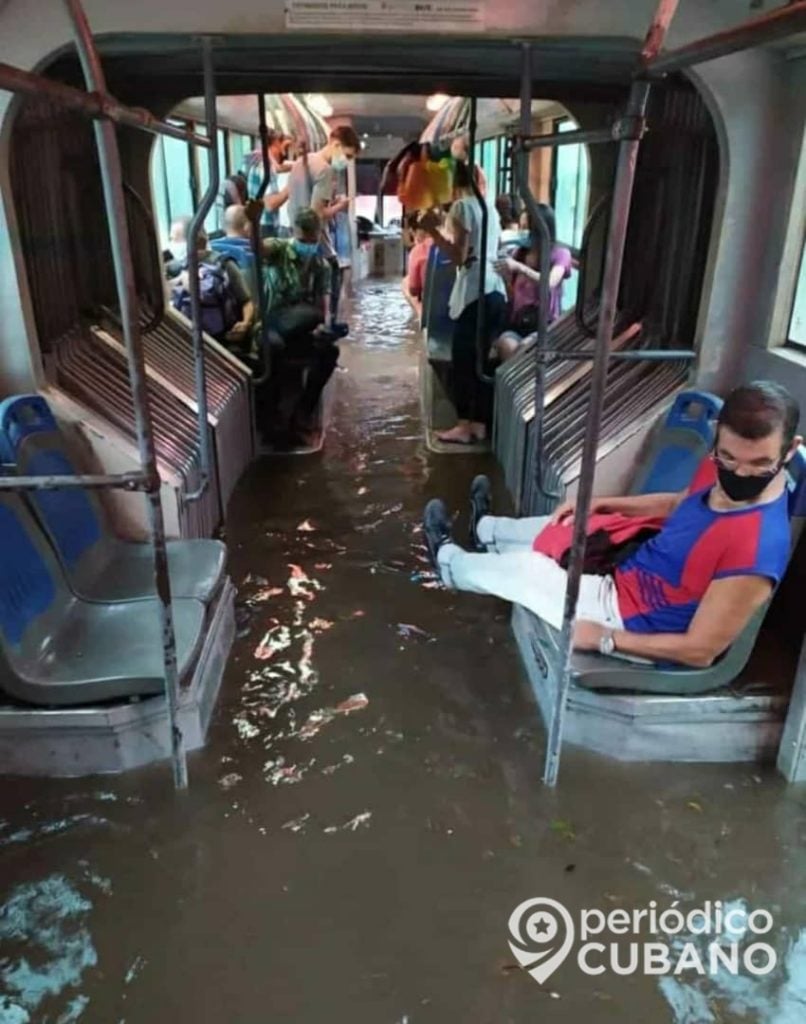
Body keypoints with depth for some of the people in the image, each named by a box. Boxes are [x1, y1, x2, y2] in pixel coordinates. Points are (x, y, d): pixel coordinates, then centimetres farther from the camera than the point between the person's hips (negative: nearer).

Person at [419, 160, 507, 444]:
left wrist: (432, 230, -6)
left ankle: (465, 425, 3)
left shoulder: (462, 206, -6)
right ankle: (479, 423, 14)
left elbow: (459, 256, -12)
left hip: (474, 294, -8)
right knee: (481, 361, 11)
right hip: (495, 292, 8)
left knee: (463, 361, -1)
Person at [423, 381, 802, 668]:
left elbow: (700, 650, -28)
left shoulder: (758, 548, -37)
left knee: (518, 567, 5)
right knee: (559, 524, 23)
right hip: (631, 573, 7)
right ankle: (486, 530, 57)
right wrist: (598, 504, 4)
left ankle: (448, 560, 40)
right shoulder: (719, 471, -14)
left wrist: (603, 638, -23)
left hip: (628, 617, -7)